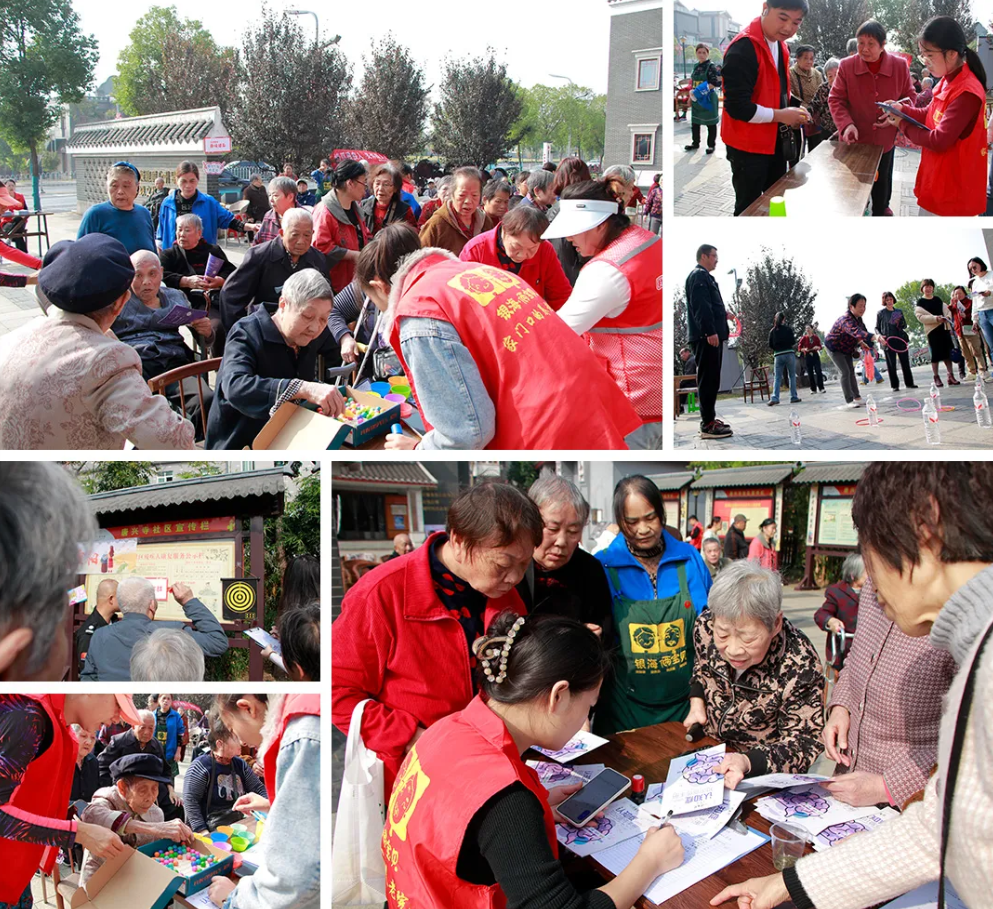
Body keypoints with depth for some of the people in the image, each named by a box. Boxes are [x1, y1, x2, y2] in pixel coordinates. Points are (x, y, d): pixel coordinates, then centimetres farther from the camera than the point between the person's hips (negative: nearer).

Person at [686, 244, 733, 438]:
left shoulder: (705, 276, 23)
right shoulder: (699, 275, -9)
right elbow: (700, 306, -20)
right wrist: (710, 331, -25)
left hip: (711, 335, 11)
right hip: (706, 336, -11)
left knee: (711, 379, 13)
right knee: (708, 379, -11)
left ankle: (709, 419, 19)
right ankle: (707, 425, -11)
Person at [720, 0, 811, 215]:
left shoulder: (780, 45, 7)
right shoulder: (743, 48, -23)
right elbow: (737, 106, -26)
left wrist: (790, 114, 3)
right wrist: (780, 116, -20)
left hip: (774, 141, 9)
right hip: (748, 146, -9)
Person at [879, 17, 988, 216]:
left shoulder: (966, 93, -24)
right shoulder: (948, 81, 8)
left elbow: (939, 141, -24)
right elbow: (929, 116, 19)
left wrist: (902, 125, -10)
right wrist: (902, 109, 0)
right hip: (937, 185, 10)